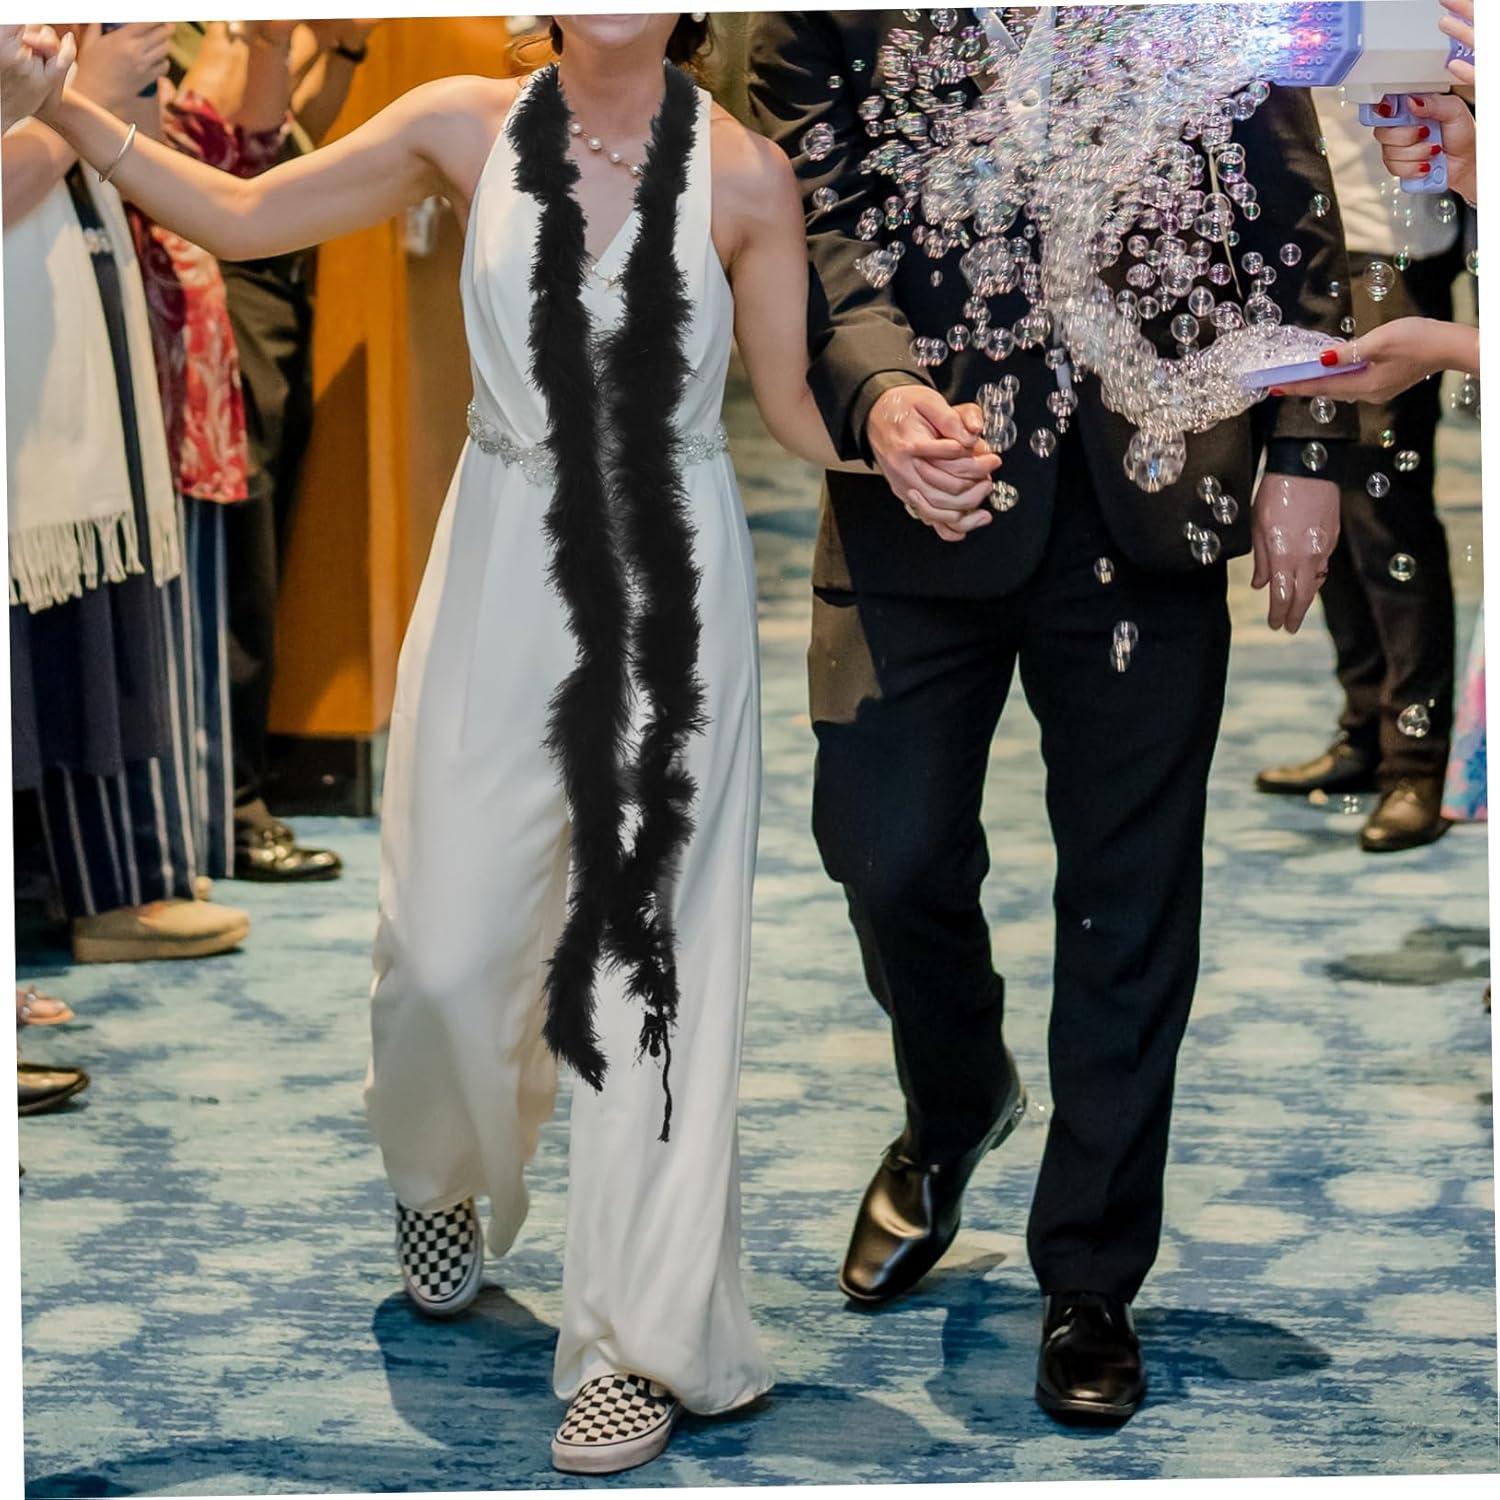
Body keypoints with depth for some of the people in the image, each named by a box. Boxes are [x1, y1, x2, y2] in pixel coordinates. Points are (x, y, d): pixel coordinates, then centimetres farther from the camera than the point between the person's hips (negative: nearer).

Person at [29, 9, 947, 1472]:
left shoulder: (745, 174, -4)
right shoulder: (469, 127, 0)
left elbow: (790, 397, 3)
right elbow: (242, 217, 7)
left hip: (672, 588, -1)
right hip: (505, 575, 2)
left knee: (653, 953, -1)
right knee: (446, 943, 4)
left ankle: (643, 1339, 10)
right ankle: (444, 1176, 39)